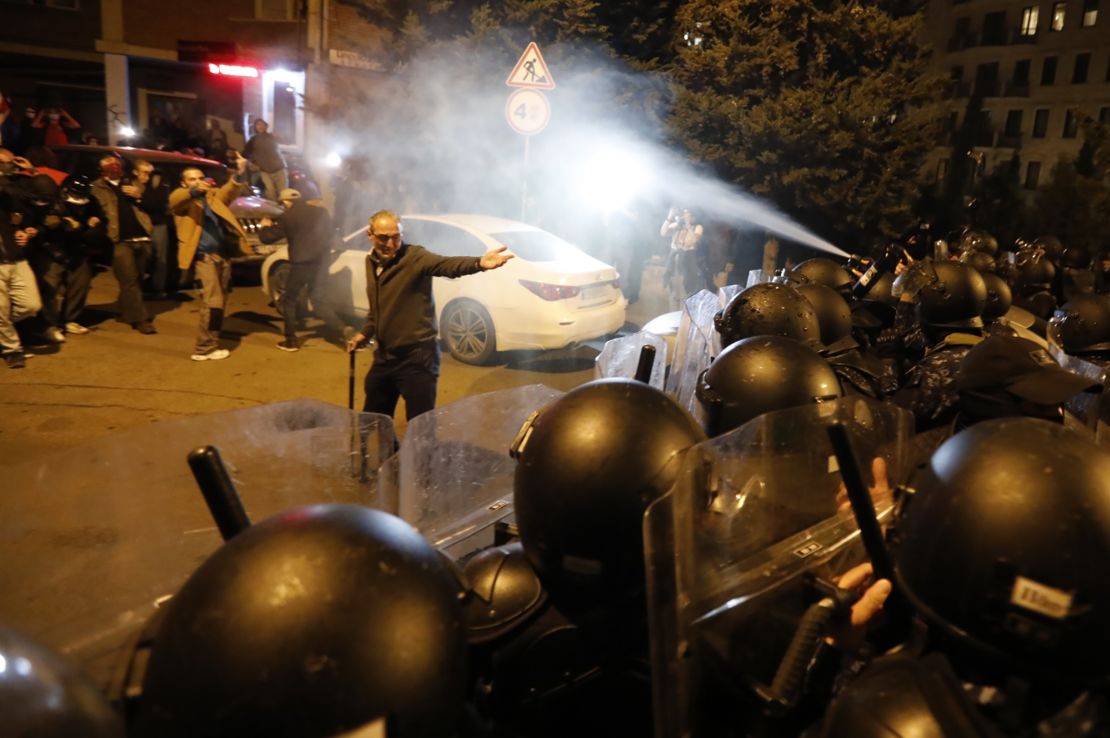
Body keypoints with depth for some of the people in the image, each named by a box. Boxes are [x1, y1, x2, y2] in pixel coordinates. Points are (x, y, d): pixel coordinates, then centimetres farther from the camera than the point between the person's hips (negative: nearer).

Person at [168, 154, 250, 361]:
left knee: (220, 302, 12)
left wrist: (238, 174, -24)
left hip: (222, 255, 6)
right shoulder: (181, 198, 5)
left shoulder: (213, 195, 17)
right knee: (212, 302, -13)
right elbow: (176, 198, -20)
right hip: (203, 257, -6)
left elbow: (229, 191, -3)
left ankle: (211, 341, 23)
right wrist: (194, 190, -41)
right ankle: (204, 348, -4)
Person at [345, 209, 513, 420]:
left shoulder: (415, 256, -16)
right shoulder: (371, 261, 7)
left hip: (416, 357, -7)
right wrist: (366, 332, 21)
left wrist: (478, 263, -56)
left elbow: (447, 264, -37)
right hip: (384, 356, 7)